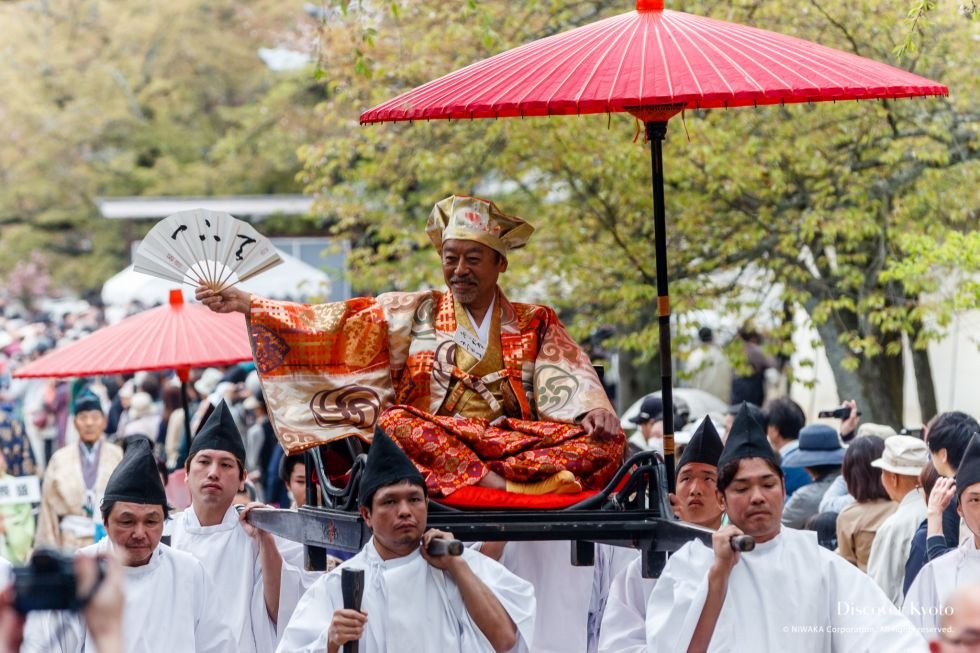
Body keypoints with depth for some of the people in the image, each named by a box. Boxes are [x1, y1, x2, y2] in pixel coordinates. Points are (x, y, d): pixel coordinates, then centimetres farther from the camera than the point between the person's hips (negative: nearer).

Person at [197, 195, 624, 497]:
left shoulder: (535, 325, 17)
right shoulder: (413, 314, 16)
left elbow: (570, 383, 3)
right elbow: (335, 324, 10)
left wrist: (594, 411, -20)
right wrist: (247, 304, 2)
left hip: (516, 443, 0)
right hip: (430, 443, 0)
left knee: (606, 442, -25)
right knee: (397, 424, -34)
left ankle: (506, 485, -45)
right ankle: (510, 490, -45)